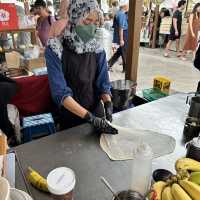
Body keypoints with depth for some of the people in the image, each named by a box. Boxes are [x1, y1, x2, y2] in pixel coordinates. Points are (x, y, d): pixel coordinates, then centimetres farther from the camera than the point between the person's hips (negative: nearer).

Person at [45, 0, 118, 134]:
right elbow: (60, 93, -22)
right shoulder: (55, 49, -17)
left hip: (97, 113, 3)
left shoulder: (97, 49, -6)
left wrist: (108, 104, -23)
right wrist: (90, 117, -29)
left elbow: (103, 84, -4)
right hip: (71, 117, -3)